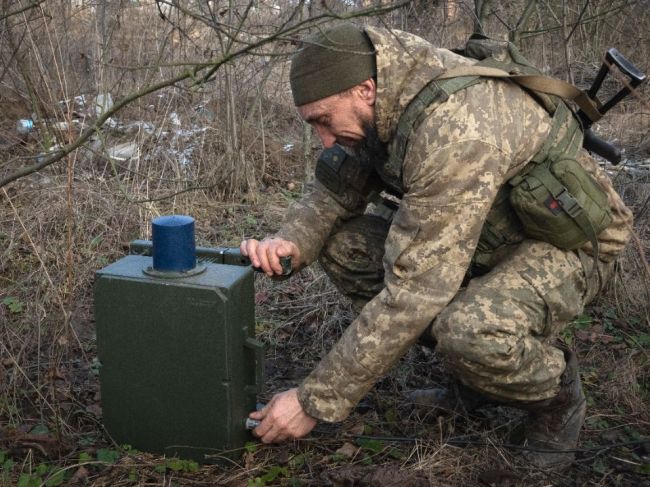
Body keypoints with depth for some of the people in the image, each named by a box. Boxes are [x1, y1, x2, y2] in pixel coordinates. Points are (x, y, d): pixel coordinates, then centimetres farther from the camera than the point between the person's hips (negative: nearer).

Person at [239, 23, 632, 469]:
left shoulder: (455, 132, -36)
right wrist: (289, 242, -22)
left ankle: (556, 394, -3)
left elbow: (414, 291, -38)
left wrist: (316, 402, -32)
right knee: (342, 241, -6)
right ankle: (468, 354, 6)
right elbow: (332, 196, 2)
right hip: (484, 229, 8)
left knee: (473, 333, -39)